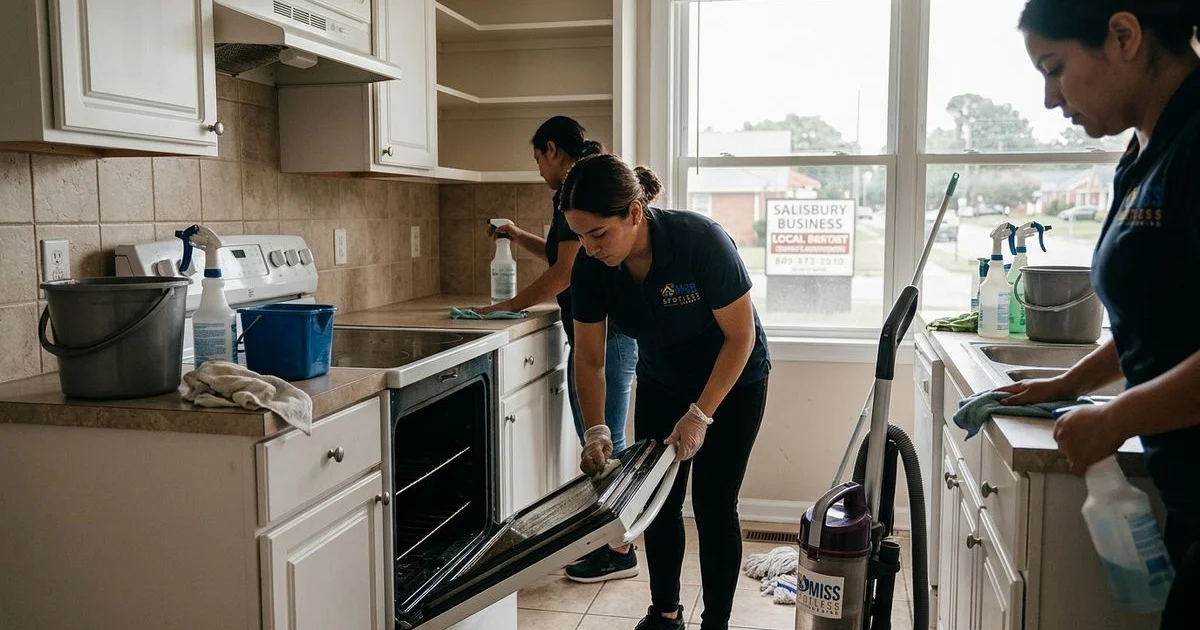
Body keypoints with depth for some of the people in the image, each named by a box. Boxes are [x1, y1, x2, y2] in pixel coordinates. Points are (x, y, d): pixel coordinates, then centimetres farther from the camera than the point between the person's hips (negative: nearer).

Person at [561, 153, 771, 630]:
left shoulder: (702, 241, -34)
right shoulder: (591, 266, -21)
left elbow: (741, 336, -23)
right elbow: (589, 358, -11)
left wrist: (701, 415, -26)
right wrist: (595, 430, -24)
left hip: (732, 381, -4)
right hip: (660, 384, 4)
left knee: (713, 506, -3)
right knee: (658, 501, 6)